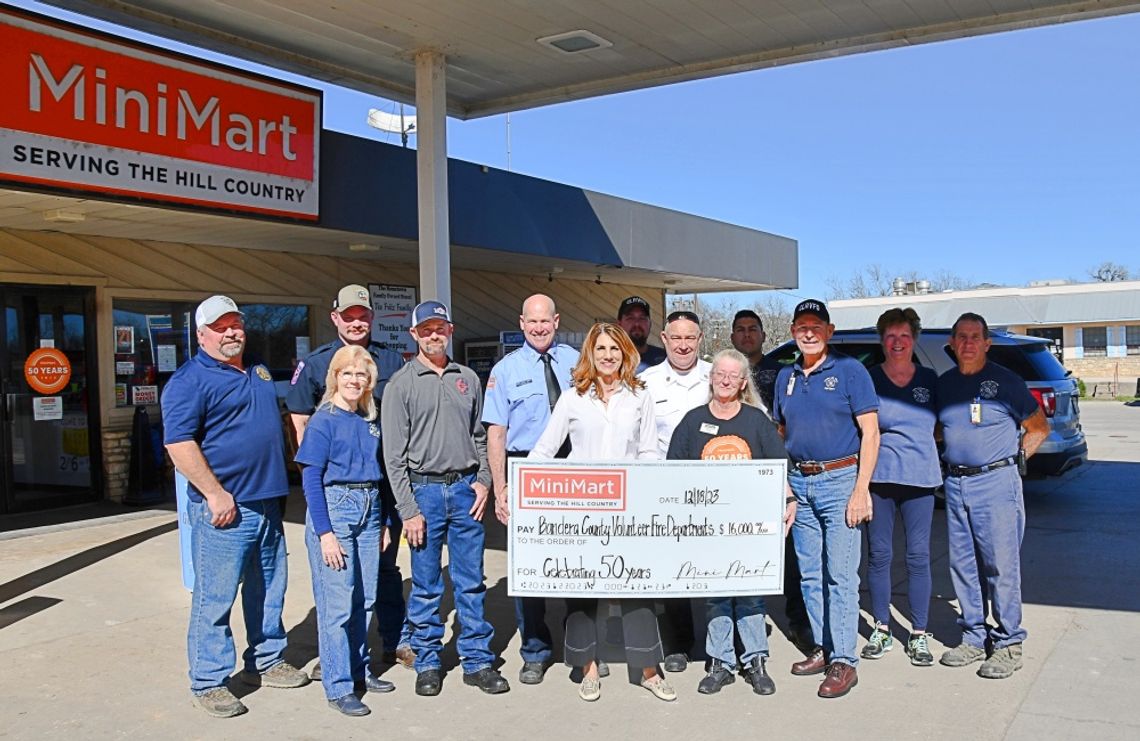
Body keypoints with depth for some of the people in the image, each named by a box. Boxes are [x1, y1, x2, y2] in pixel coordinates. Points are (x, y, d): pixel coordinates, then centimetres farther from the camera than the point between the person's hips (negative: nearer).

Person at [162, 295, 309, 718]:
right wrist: (216, 494, -22)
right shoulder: (190, 380, -9)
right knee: (214, 598, -1)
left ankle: (266, 662, 31)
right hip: (224, 509, -8)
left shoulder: (260, 373, 16)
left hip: (267, 503, 8)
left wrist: (282, 484, 20)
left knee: (269, 591, 16)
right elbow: (178, 443, -18)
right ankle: (208, 683, 11)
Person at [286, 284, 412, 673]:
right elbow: (300, 422, 2)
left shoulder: (392, 360, 6)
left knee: (386, 563, 12)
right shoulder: (314, 363, 1)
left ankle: (396, 641, 24)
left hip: (384, 480, 1)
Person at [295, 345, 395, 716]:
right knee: (337, 604, -2)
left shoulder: (370, 421, 10)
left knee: (364, 599, 12)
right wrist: (324, 532, -14)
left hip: (368, 511, 6)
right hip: (334, 508, -6)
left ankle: (359, 670, 27)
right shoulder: (323, 420, -7)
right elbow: (311, 479, -9)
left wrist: (383, 522, 14)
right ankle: (339, 688, 6)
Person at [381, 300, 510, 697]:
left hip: (465, 489, 3)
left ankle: (477, 661, 17)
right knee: (426, 586, 6)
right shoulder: (401, 383, -2)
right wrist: (408, 509, -9)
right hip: (424, 489, -3)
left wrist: (482, 480, 2)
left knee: (471, 582, 7)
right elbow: (394, 453, -5)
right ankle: (427, 663, 19)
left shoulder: (467, 379, 10)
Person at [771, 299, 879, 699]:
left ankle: (844, 661, 3)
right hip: (799, 484, 6)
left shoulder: (849, 370, -4)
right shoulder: (786, 377, 12)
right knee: (810, 574, 11)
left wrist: (861, 490, -13)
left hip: (839, 480, -6)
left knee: (840, 575, -5)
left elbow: (870, 432, -7)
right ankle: (822, 648, 22)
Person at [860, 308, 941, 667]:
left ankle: (918, 635, 14)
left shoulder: (929, 379, 9)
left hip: (920, 477, 1)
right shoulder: (869, 378, 3)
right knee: (878, 554, 4)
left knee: (918, 556, 3)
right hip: (878, 476, -1)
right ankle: (881, 630, 18)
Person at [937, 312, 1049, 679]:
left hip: (996, 482, -5)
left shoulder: (1005, 381, -2)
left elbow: (1039, 427, 5)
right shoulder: (943, 384, 11)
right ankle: (974, 638, 20)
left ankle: (1008, 644, 7)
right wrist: (950, 459, 11)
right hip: (955, 484, 5)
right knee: (963, 565, 8)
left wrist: (1013, 458, 1)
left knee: (1001, 565, -4)